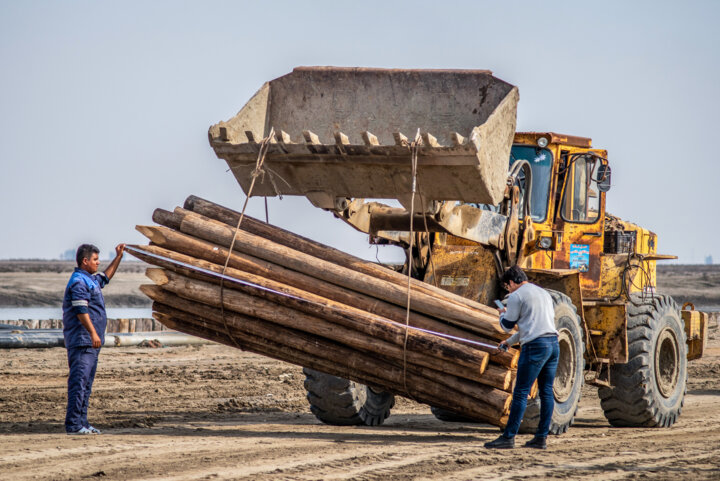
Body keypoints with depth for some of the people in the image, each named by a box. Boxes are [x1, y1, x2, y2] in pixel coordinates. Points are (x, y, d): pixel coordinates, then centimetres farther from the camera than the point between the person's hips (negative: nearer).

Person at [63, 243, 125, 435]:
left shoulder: (91, 280, 20)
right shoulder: (79, 282, -12)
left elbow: (105, 277, 41)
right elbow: (81, 311, -21)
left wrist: (118, 257, 38)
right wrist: (93, 333, -26)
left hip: (90, 343, 11)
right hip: (82, 340, -11)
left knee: (86, 383, 11)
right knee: (78, 381, -13)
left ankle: (82, 423, 15)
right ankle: (73, 424, -15)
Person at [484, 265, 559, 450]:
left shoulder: (516, 296, -2)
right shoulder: (543, 293, 23)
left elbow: (507, 325, 4)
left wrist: (502, 314, 26)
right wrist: (510, 342, 40)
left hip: (535, 346, -8)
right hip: (553, 344, 8)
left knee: (520, 393, -6)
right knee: (546, 392, 8)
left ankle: (508, 437, -6)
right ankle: (541, 438, 8)